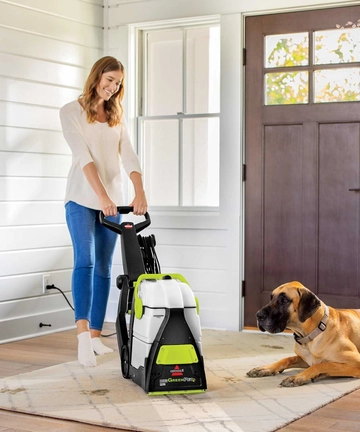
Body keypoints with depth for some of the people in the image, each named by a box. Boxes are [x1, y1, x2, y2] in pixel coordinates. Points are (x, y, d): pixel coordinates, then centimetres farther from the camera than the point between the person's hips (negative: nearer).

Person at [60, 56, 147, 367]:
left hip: (113, 200, 5)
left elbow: (129, 158, 0)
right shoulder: (71, 111, -3)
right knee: (85, 261, -19)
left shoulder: (116, 117, 13)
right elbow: (83, 156, -16)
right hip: (82, 198, -5)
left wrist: (140, 193, -16)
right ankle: (83, 333, -28)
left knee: (104, 268, 5)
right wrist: (102, 196, -27)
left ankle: (95, 335, 11)